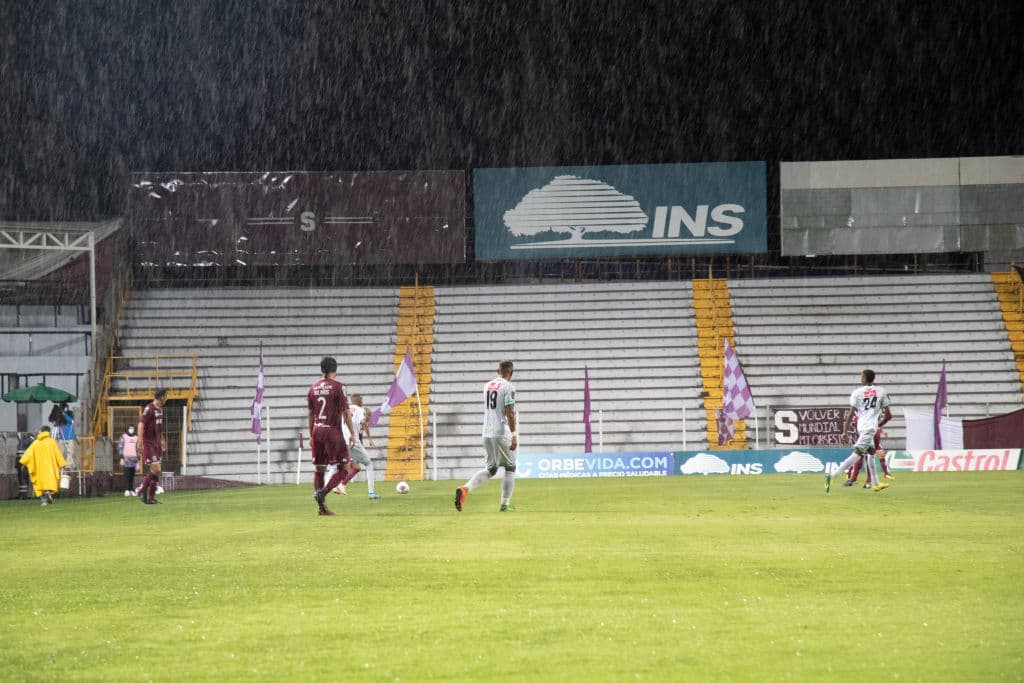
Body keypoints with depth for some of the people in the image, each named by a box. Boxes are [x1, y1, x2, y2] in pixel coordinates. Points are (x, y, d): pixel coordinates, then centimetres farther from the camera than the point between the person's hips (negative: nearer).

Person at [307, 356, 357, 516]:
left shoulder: (313, 388, 8)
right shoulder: (337, 386, -7)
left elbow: (311, 414, 12)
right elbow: (346, 412, -9)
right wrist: (352, 433, -2)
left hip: (317, 431, 5)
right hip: (333, 431, -5)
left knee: (318, 469, 9)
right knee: (342, 468, 2)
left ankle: (321, 507, 8)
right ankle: (323, 492, -18)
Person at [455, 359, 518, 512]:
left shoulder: (487, 386, 12)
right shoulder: (508, 387, -9)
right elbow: (509, 412, -16)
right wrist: (514, 435, -16)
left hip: (487, 433, 6)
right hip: (503, 433, -6)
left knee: (490, 469, 12)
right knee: (510, 469, 8)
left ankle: (465, 489, -11)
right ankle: (505, 504, 6)